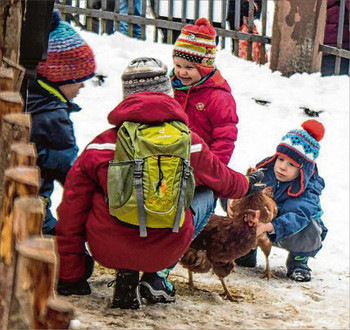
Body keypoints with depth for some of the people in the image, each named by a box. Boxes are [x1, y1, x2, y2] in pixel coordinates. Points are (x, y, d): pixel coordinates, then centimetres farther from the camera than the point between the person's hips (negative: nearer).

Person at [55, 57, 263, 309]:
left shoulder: (102, 145, -1)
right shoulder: (190, 143, 0)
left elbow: (72, 212, 3)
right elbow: (223, 181, 22)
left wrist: (70, 279, 14)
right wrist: (246, 185, 48)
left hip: (108, 250, 1)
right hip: (165, 250, 0)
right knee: (206, 194, 25)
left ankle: (126, 273, 11)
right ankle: (156, 276, 13)